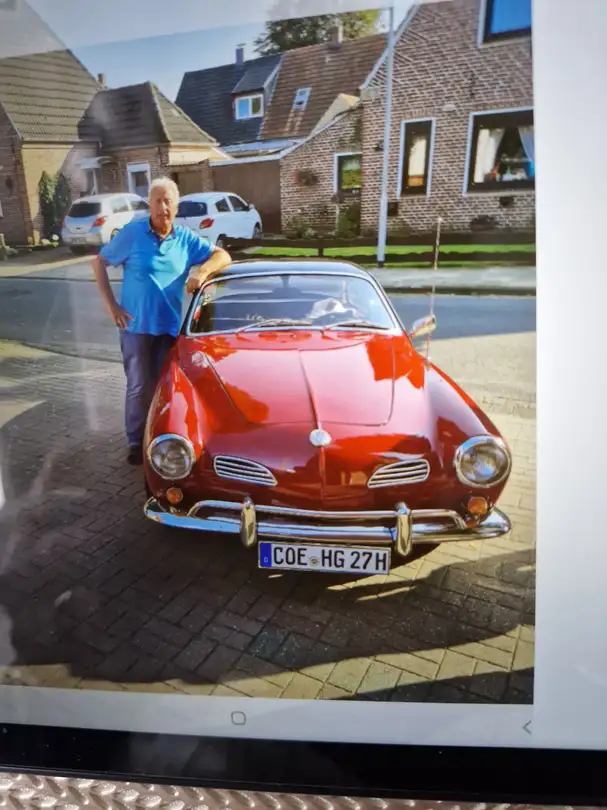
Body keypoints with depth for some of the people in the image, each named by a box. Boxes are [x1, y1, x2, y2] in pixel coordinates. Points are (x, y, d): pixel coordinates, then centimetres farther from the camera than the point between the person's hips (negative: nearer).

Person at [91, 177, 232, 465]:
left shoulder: (186, 238, 2)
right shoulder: (132, 233, -4)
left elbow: (223, 256, 1)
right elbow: (99, 262, 2)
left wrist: (202, 271, -20)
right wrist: (110, 305, -6)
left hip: (170, 326, 2)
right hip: (136, 325, -2)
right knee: (139, 386, 3)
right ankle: (136, 441, 19)